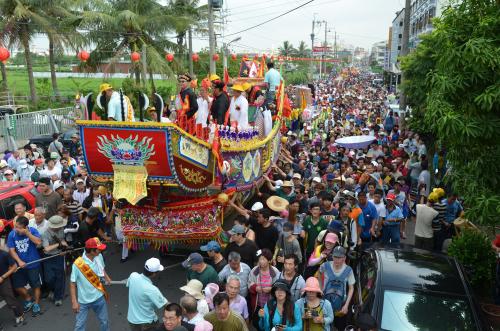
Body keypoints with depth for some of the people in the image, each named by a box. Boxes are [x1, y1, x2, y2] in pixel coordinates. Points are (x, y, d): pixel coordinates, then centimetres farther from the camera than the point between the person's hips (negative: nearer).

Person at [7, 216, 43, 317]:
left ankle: (36, 304, 29)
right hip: (20, 264, 3)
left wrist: (27, 233, -30)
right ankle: (28, 299, 36)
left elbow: (39, 242, -28)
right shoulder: (12, 234, -10)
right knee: (17, 286, 9)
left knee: (36, 285, 9)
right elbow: (11, 250, -9)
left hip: (33, 264, -3)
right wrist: (19, 261, -21)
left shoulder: (32, 230, -16)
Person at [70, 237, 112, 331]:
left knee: (104, 321, 18)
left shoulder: (99, 257, -10)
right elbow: (72, 284, -14)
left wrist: (106, 277, -9)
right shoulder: (77, 264, -24)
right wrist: (74, 302, -14)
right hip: (84, 301, -4)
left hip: (99, 297, 4)